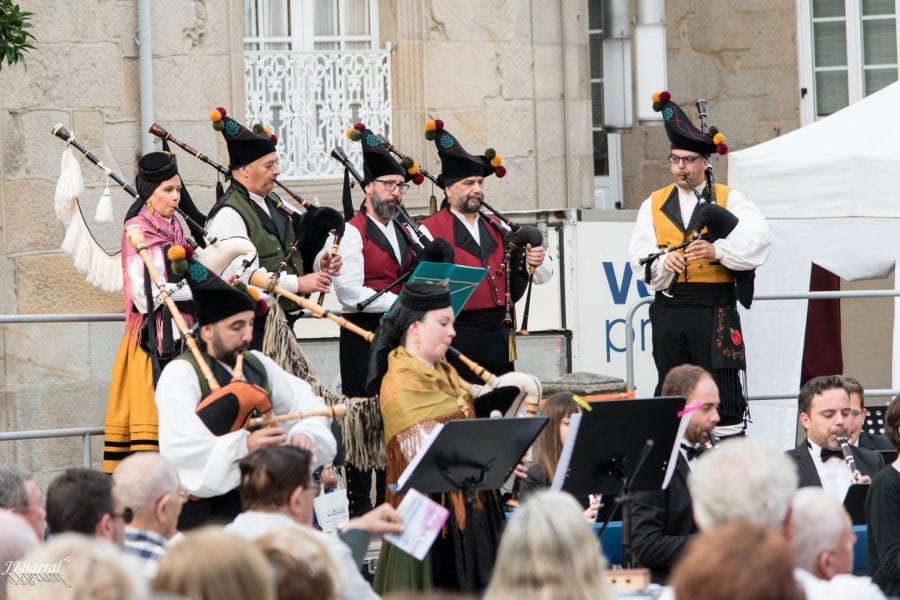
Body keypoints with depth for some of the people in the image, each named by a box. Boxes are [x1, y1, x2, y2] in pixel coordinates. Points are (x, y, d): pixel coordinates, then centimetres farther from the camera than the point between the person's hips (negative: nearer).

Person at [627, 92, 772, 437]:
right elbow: (639, 256, 6)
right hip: (669, 308, 4)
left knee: (724, 388, -5)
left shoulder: (729, 200, 3)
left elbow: (759, 239, -13)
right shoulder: (655, 205, 13)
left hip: (715, 308, -4)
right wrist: (663, 261, -15)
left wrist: (717, 250, -25)